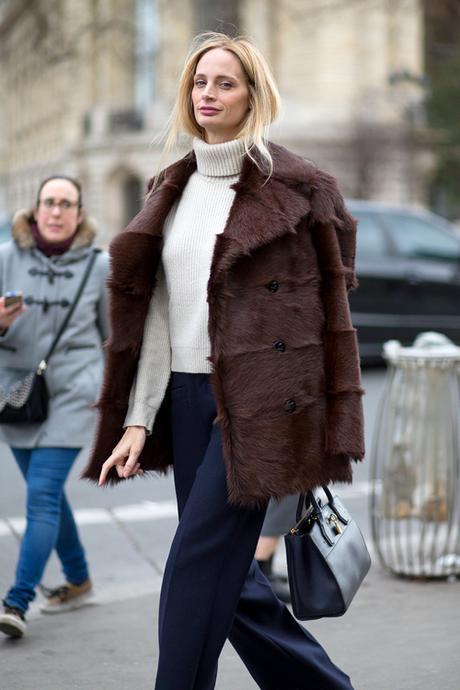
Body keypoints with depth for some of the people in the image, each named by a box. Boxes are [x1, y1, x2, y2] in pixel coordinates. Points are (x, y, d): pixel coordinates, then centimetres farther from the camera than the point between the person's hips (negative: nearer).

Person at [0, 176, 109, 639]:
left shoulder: (99, 265, -3)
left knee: (43, 494, -13)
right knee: (47, 494, 16)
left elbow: (116, 334, 7)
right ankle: (78, 582, 35)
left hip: (72, 394, -3)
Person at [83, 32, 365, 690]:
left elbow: (328, 311, -4)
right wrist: (138, 419, 5)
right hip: (187, 397, 6)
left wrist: (329, 433, -8)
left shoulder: (296, 187, -4)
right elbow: (157, 312, 11)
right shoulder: (172, 191, 14)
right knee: (225, 571, 10)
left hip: (258, 401, -6)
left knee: (198, 561, -9)